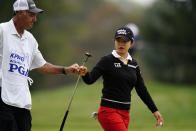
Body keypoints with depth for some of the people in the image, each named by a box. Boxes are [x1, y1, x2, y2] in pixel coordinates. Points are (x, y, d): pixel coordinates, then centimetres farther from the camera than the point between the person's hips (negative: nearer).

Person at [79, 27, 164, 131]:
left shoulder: (133, 64, 12)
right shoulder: (107, 61, -6)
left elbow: (142, 90, 16)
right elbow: (90, 79, -18)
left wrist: (154, 110, 13)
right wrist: (84, 74, -41)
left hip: (125, 113, 6)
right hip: (109, 111, -6)